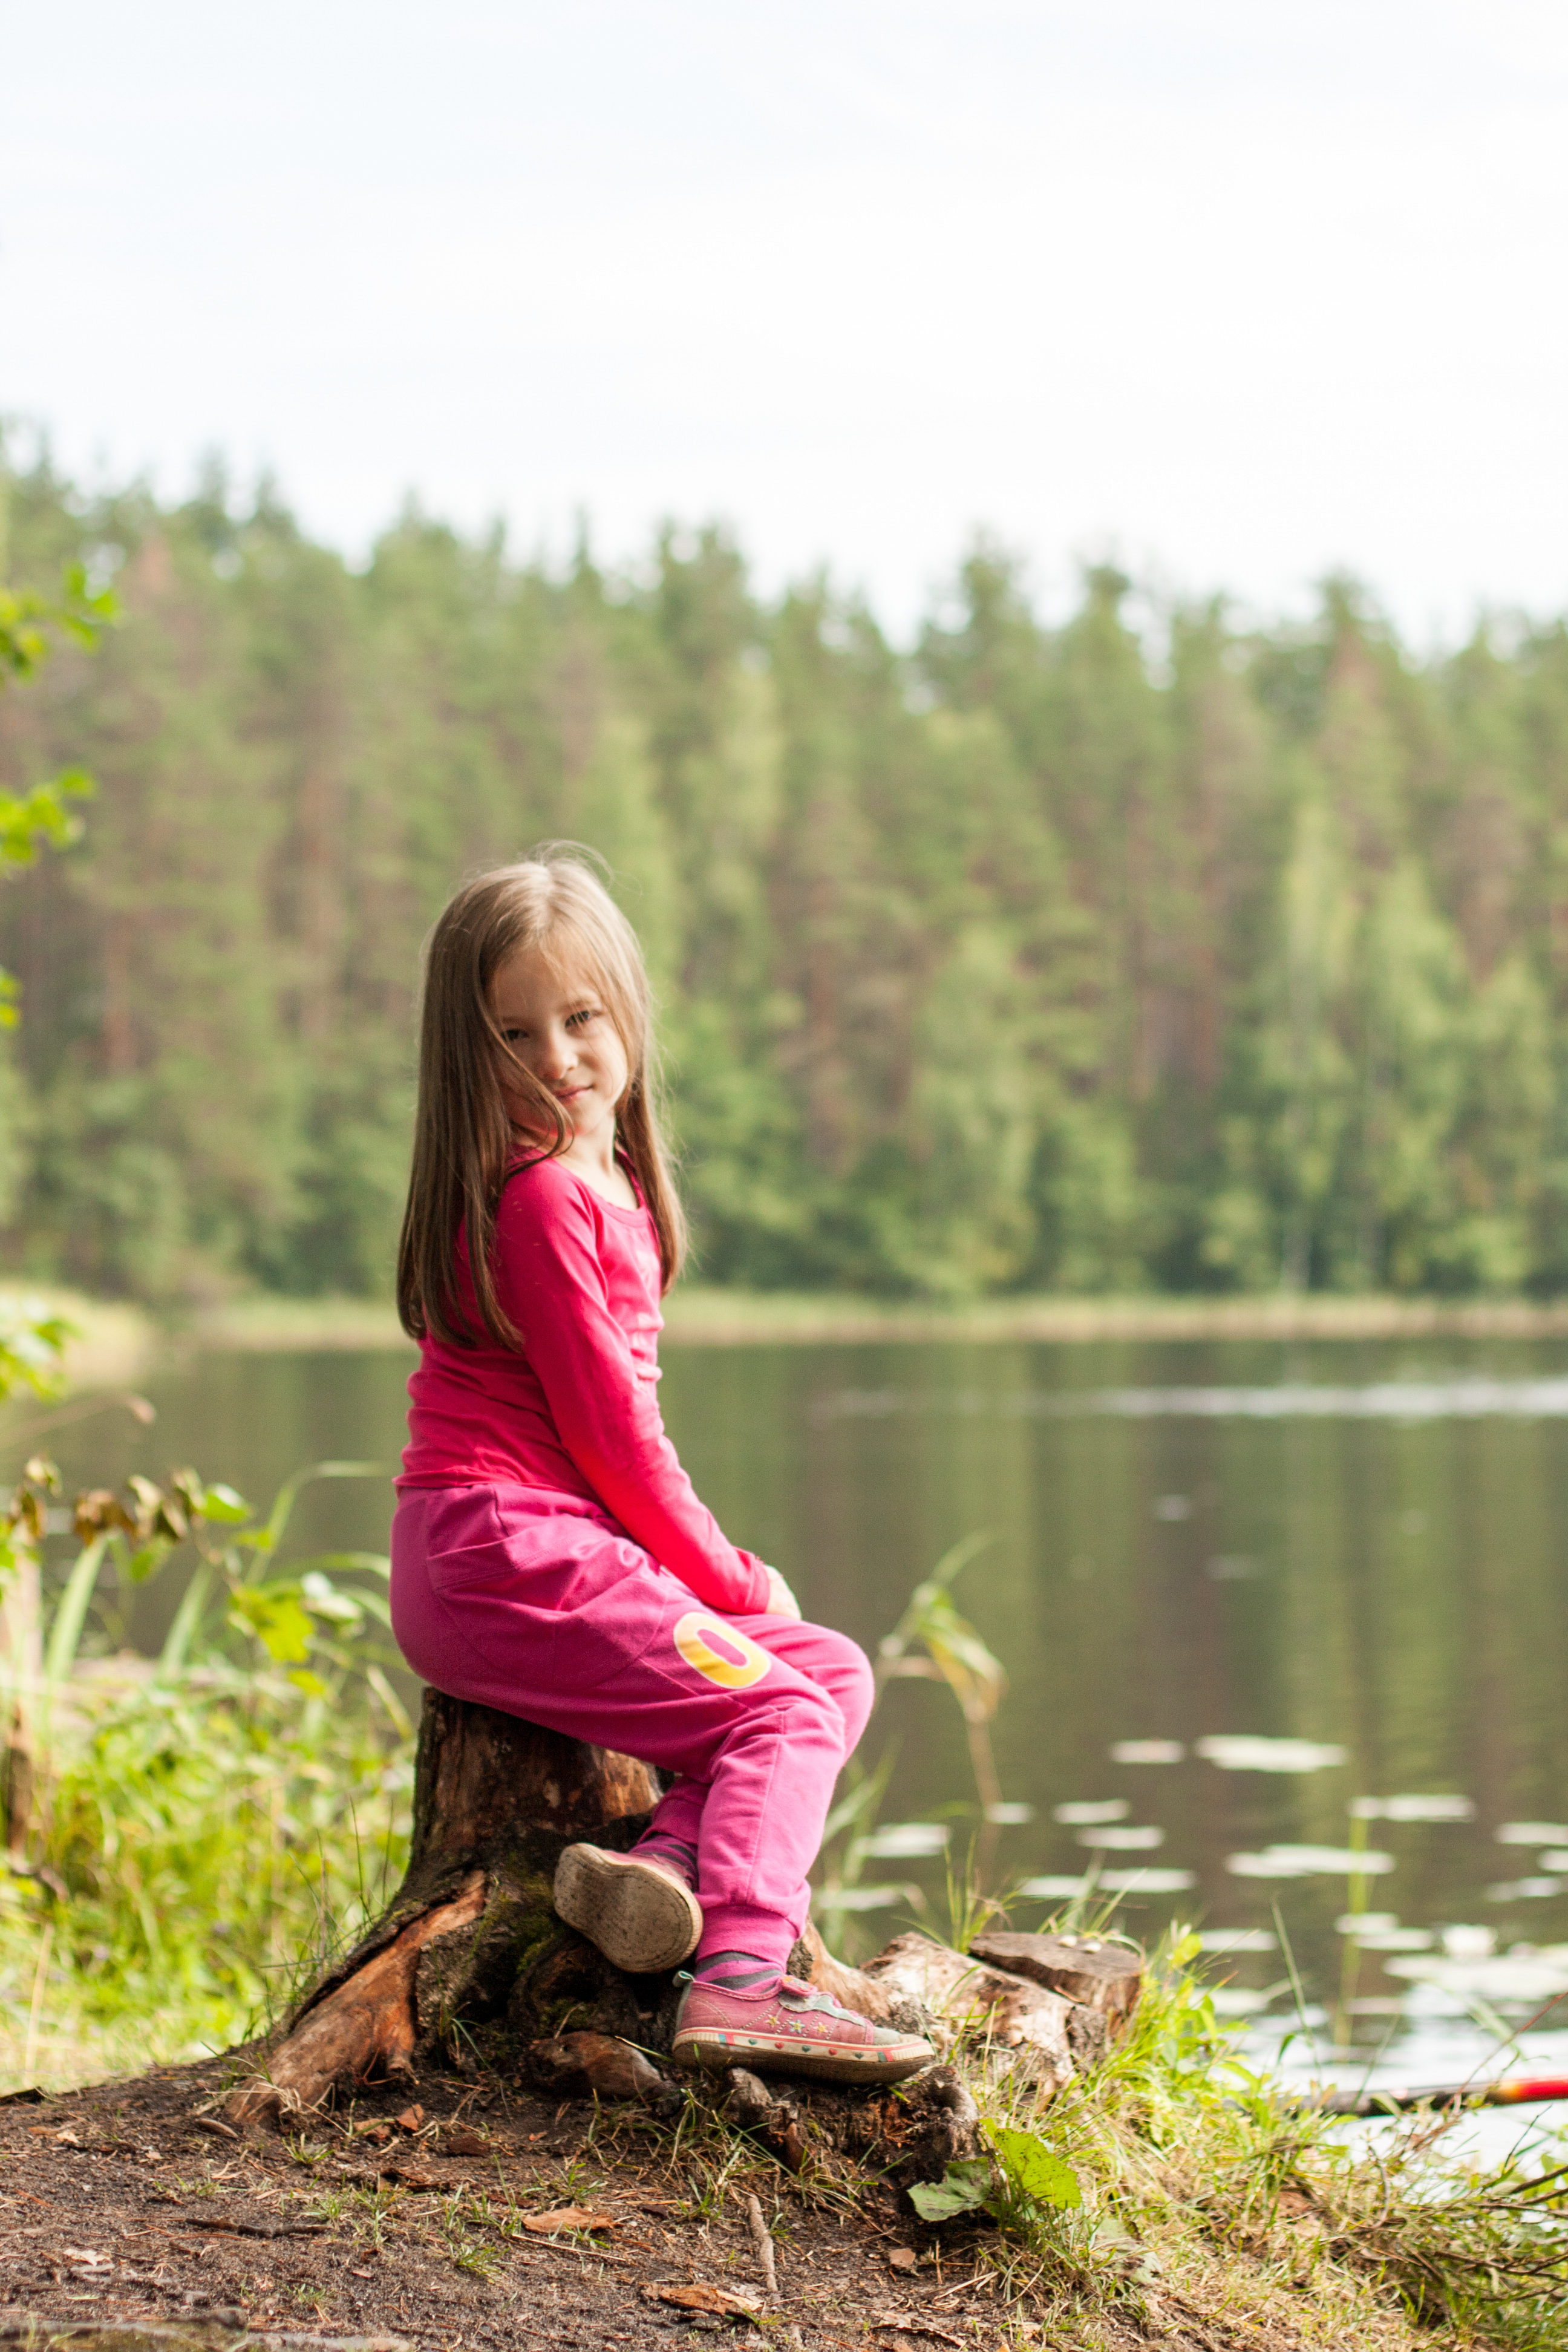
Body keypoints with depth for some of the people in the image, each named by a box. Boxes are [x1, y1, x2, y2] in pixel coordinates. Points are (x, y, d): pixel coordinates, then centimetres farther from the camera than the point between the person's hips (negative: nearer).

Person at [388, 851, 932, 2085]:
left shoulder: (605, 1182, 17)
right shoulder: (540, 1198, -14)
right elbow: (607, 1426, -15)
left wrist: (717, 1567, 9)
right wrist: (726, 1577, -5)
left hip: (543, 1551, 10)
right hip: (507, 1556, -10)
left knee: (835, 1670, 9)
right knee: (782, 1705, -13)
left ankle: (673, 1858, -11)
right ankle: (737, 1979, -28)